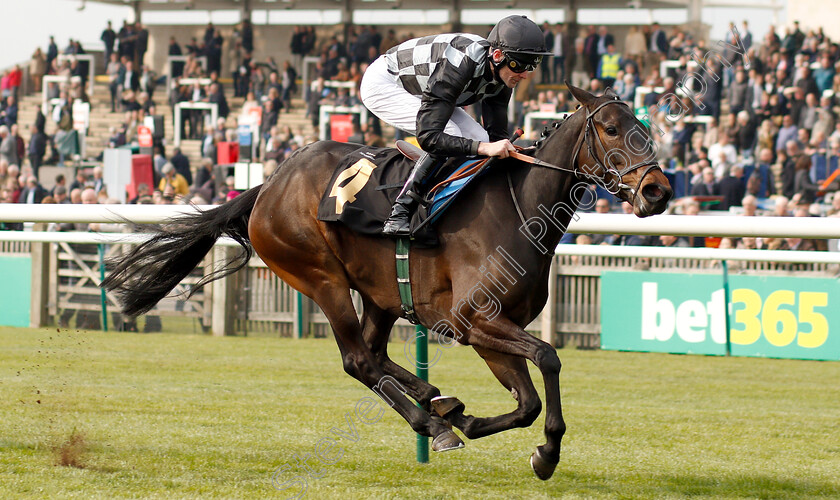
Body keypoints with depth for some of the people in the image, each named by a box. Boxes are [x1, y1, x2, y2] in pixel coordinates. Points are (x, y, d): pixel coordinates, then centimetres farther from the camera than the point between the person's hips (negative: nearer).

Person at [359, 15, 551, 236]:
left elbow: (497, 136, -8)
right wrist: (483, 148, -50)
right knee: (449, 134, -29)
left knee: (481, 139, -7)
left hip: (418, 90, 9)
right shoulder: (463, 65, -40)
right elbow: (428, 137, -44)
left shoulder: (502, 76, -15)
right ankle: (398, 215, -25)